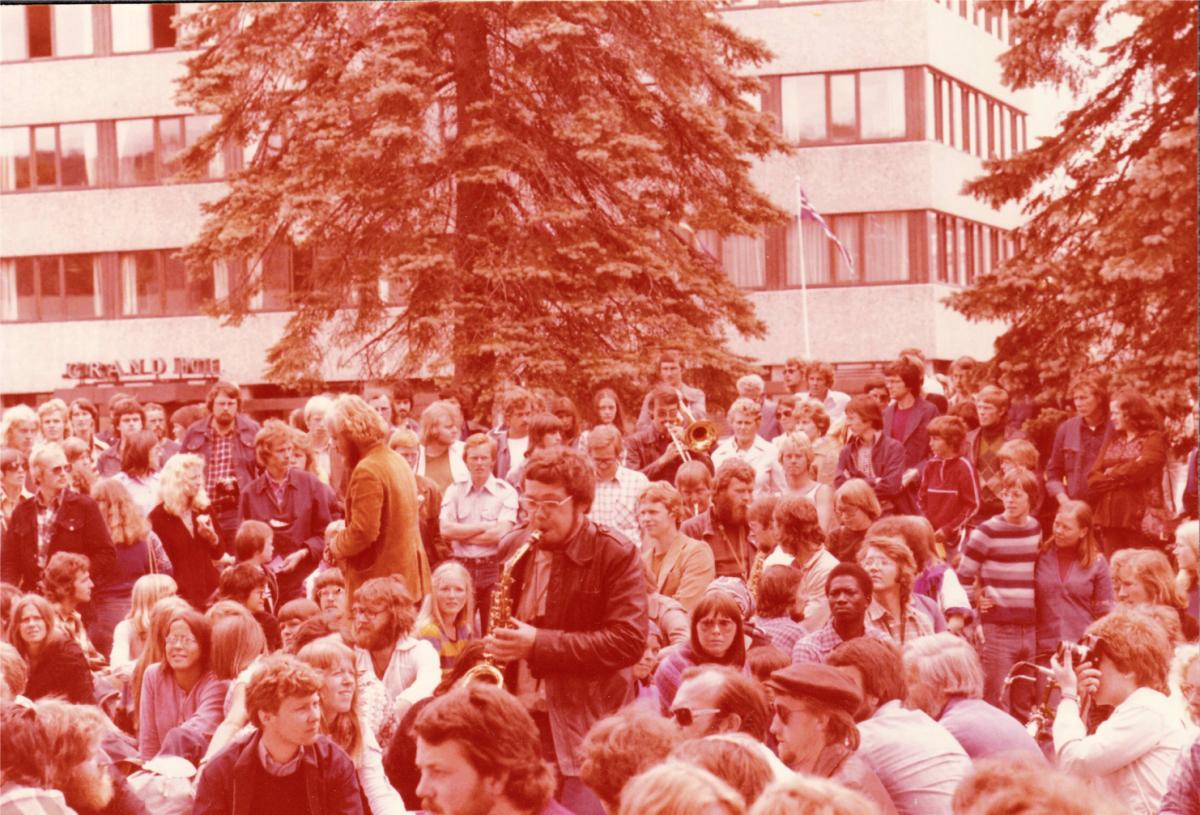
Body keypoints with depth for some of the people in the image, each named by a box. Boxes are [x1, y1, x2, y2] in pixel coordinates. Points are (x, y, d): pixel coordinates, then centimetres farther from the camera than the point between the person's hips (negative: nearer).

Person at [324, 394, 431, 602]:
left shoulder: (367, 470, -17)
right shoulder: (397, 461, 13)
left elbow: (363, 532, -23)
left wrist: (335, 546, -5)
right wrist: (343, 528, 14)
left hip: (379, 579, -10)